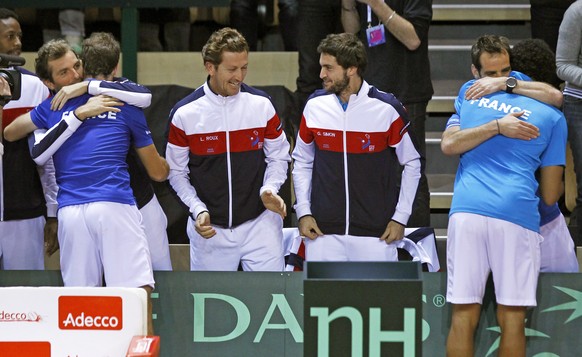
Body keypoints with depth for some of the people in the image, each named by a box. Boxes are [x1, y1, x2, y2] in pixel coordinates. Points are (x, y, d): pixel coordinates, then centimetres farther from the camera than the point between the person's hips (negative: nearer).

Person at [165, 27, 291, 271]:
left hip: (259, 223, 1)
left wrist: (269, 189, -10)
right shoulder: (184, 114, -5)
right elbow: (176, 172, 3)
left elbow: (278, 157, 9)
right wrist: (198, 210, -10)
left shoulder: (261, 105, -1)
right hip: (210, 229, -1)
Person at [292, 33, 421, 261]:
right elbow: (302, 162, 15)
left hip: (376, 234, -2)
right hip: (323, 231, 3)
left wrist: (400, 218, 0)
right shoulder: (314, 107, 3)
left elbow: (411, 163, 4)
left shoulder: (386, 109, -6)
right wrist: (303, 212, 6)